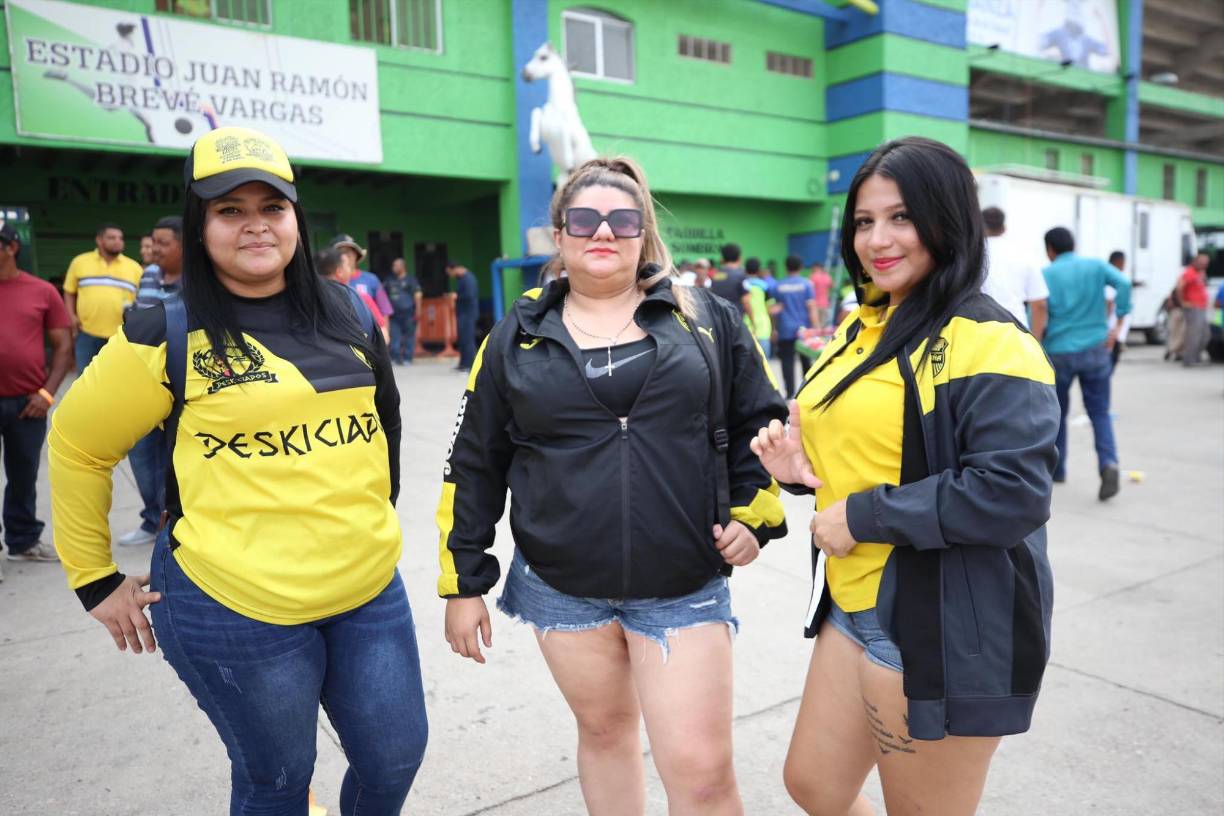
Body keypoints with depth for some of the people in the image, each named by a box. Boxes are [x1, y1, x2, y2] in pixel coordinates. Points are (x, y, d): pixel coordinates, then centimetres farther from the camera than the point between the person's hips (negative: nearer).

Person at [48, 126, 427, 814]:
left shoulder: (343, 314, 4)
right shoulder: (168, 336, -8)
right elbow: (78, 448, 2)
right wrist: (95, 579, 5)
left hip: (371, 589, 4)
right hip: (235, 605, -4)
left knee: (396, 757, 15)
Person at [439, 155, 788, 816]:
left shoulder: (706, 320, 1)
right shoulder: (517, 338, 3)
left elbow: (761, 422, 8)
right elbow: (474, 465, 5)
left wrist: (754, 512, -4)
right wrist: (463, 582, 5)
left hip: (684, 588, -1)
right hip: (562, 587, 2)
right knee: (604, 731, 19)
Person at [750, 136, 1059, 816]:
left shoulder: (989, 344, -16)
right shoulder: (860, 329, 9)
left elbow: (1012, 494, -25)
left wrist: (864, 516, -21)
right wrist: (801, 465, -1)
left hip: (945, 628, -8)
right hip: (852, 606, 8)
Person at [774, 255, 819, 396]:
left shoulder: (779, 285, 2)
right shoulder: (806, 284, -2)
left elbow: (776, 308, 7)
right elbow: (812, 307, -6)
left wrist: (774, 329, 16)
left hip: (785, 330, -1)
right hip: (804, 329, 1)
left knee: (787, 362, 0)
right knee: (806, 361, 14)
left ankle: (790, 393, -5)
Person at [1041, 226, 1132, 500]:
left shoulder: (1046, 274, -1)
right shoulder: (1096, 265, 6)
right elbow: (1123, 283, -11)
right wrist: (1117, 324, -8)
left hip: (1058, 353, -1)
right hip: (1095, 350, 2)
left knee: (1056, 413, 15)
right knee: (1100, 413, 8)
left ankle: (1056, 469, 25)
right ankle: (1108, 462, -15)